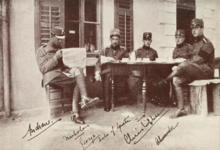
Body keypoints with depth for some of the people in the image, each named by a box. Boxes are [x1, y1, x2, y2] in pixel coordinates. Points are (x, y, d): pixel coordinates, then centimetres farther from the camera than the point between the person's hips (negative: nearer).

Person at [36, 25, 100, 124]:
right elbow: (43, 69, -4)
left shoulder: (59, 49, 29)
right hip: (51, 76, -5)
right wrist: (55, 58, -15)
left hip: (62, 74, 5)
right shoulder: (41, 51, 10)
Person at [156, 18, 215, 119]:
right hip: (195, 72, 8)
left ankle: (164, 81, -13)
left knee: (183, 65, -33)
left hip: (206, 71, -8)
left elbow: (197, 61, -16)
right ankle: (181, 109, -16)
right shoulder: (195, 44, 20)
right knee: (176, 80, -16)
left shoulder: (207, 43, -6)